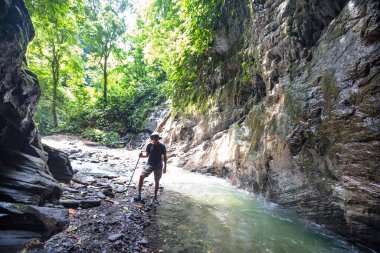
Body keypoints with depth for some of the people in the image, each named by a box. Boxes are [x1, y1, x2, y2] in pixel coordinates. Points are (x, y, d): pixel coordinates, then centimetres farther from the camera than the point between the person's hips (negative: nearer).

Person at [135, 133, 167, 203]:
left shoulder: (162, 146, -10)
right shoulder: (149, 145, -8)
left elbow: (164, 157, -2)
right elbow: (147, 154, -3)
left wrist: (165, 167, -2)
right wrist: (142, 155, -25)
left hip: (158, 166, -1)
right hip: (149, 164, 1)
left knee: (157, 181, 7)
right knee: (141, 176, -17)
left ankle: (155, 197, 23)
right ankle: (139, 194, -4)